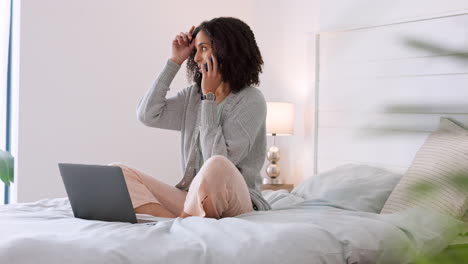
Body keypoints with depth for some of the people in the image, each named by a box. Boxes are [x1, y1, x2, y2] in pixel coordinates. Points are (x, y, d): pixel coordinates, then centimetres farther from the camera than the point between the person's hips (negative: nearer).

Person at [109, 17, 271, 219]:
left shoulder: (251, 100, -6)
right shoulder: (193, 95, 13)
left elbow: (218, 160, -16)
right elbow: (147, 115, 2)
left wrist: (209, 97, -10)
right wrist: (174, 62, 5)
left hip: (236, 201, -6)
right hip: (192, 199, 6)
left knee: (217, 166, -41)